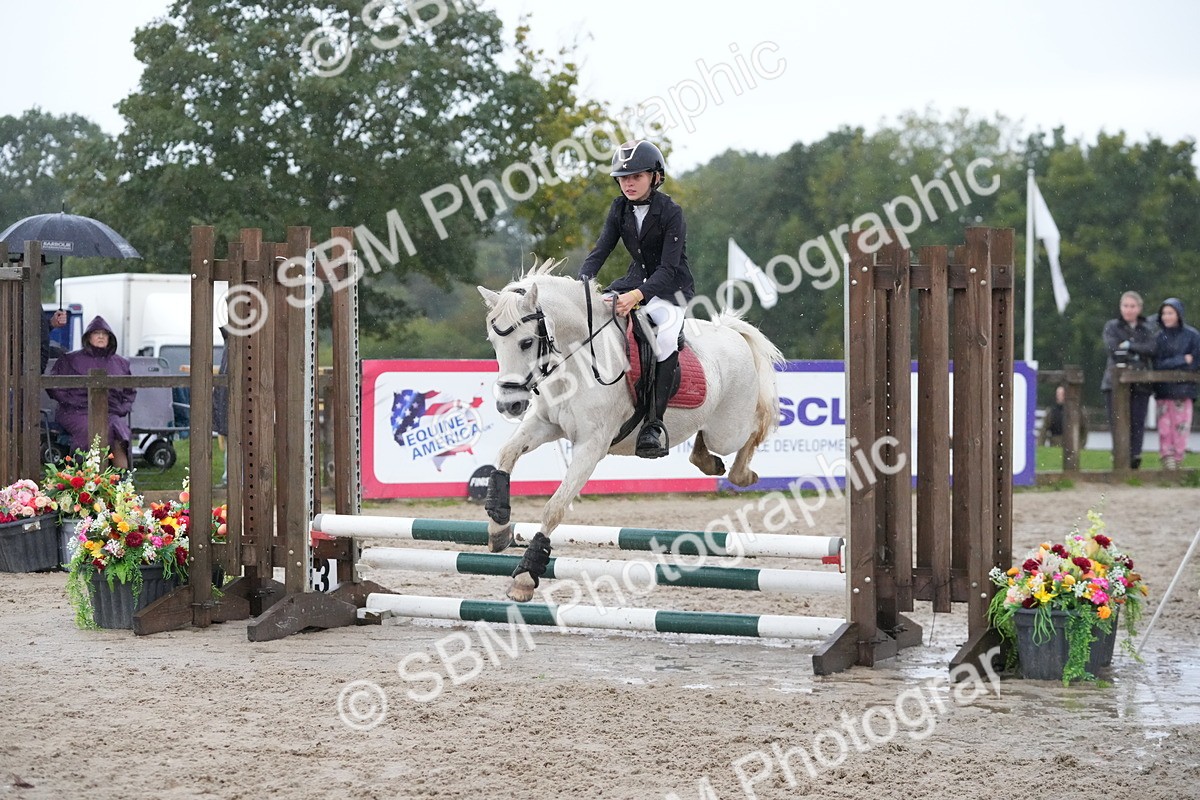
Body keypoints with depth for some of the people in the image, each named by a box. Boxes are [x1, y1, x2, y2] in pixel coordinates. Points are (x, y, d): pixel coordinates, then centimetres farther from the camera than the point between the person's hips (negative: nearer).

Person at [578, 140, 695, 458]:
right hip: (638, 278, 6)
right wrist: (582, 282, -26)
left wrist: (637, 296, -42)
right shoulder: (620, 209, -1)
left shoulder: (671, 212, -18)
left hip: (671, 286, -6)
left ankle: (654, 423, -33)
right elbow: (600, 250, -5)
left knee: (666, 337, -33)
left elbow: (668, 268, -25)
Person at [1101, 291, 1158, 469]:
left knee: (1137, 421, -9)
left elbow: (1152, 348, -3)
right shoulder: (1111, 326, 12)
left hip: (1140, 383, 1)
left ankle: (1134, 456, -10)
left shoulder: (1149, 329, 16)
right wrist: (1137, 354, -7)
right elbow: (1112, 348, -5)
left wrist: (1128, 346, -8)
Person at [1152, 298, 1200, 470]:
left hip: (1183, 389, -2)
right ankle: (1167, 458, -3)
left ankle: (1178, 459, 0)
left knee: (1181, 425, -4)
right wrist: (1182, 360, -8)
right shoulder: (1158, 336, 8)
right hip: (1163, 389, 2)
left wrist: (1170, 363, -7)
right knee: (1164, 426, -4)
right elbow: (1156, 363, 1)